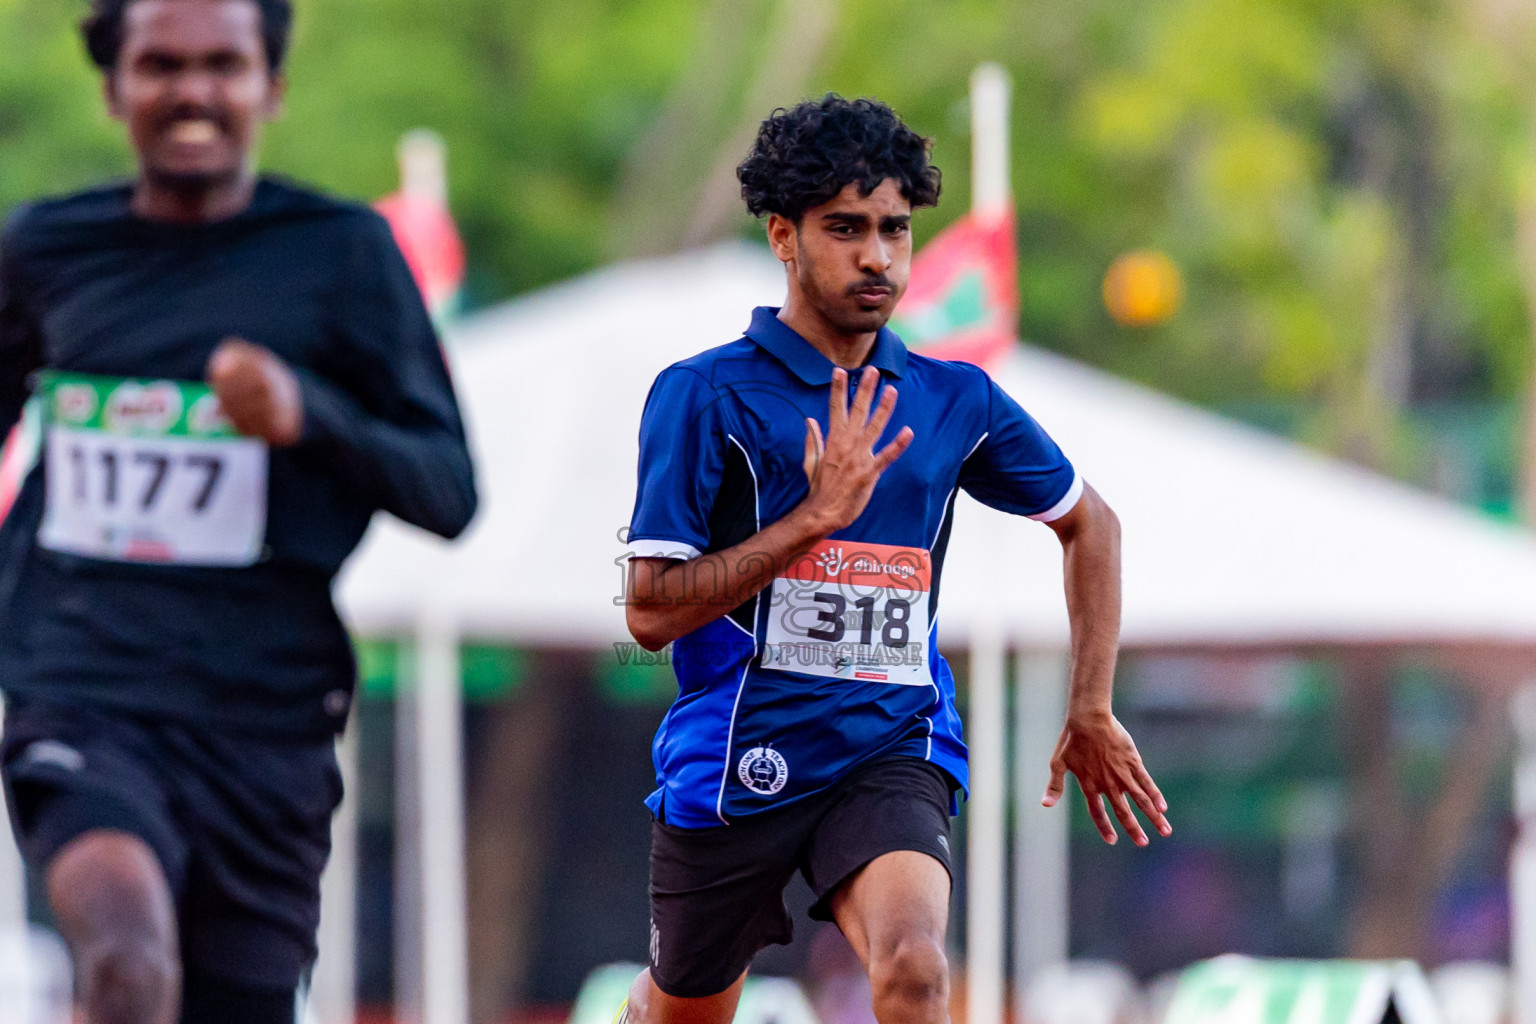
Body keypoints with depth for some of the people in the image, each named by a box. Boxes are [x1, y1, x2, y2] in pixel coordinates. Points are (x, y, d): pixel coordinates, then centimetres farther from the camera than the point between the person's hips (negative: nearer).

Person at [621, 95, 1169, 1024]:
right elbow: (652, 610, -14)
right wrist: (818, 514, -20)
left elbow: (1089, 520, 21)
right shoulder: (705, 396, -8)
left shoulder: (954, 401, 4)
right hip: (732, 764, -1)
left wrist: (1092, 712, 17)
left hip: (891, 749, 1)